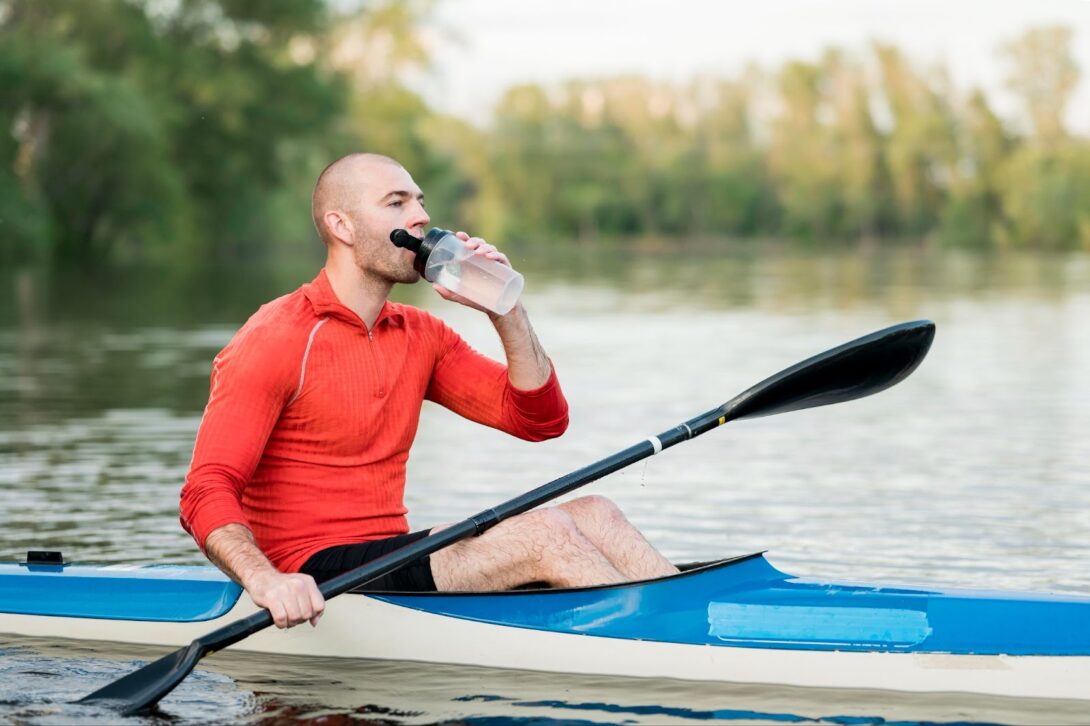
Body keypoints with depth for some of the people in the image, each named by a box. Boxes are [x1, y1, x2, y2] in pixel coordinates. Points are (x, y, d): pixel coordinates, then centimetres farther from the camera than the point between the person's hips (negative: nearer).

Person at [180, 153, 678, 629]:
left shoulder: (420, 336, 14)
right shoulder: (273, 341, -9)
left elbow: (541, 419, 12)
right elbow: (206, 494, -18)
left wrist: (506, 313, -3)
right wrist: (265, 581, -38)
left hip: (392, 556, 8)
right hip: (316, 578, -8)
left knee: (593, 514, -8)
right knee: (546, 532, -22)